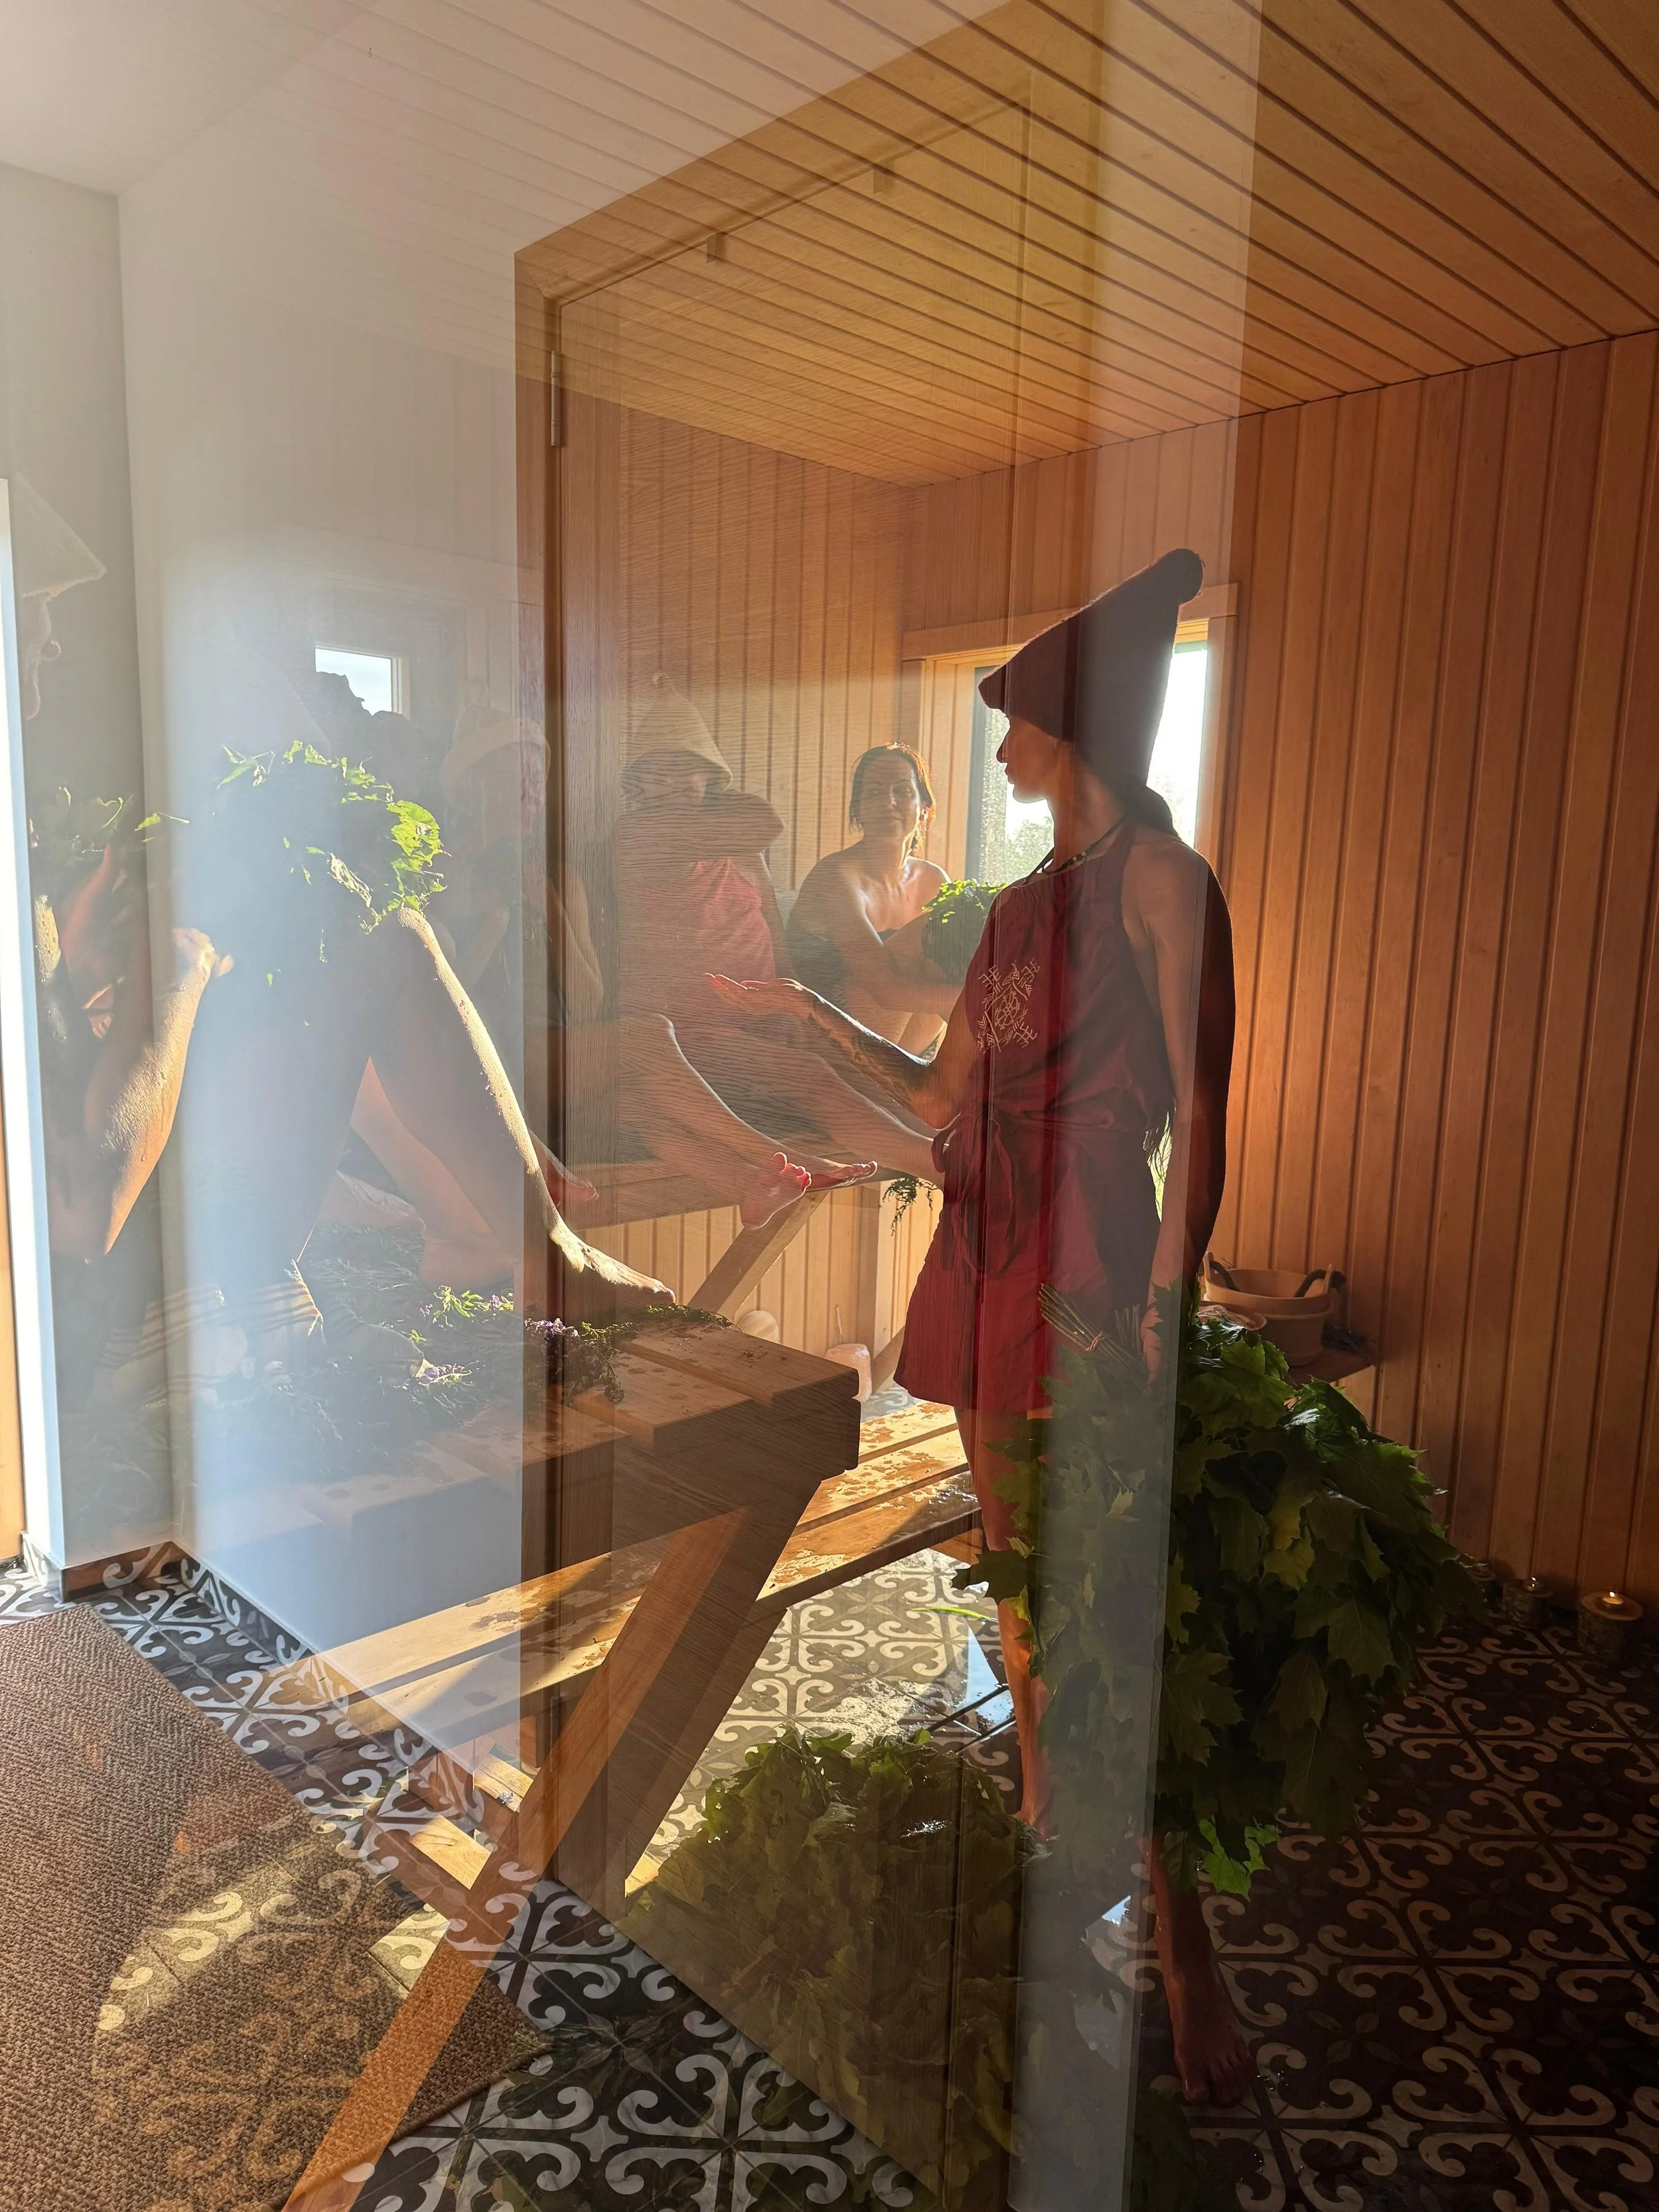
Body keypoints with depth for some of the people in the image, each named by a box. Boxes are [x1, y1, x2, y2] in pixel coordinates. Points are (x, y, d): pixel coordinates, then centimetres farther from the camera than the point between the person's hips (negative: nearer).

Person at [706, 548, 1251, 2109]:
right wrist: (802, 1007, 21)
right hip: (989, 1263, 9)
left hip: (1088, 1269, -8)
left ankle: (1188, 1965, 9)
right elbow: (940, 1098, 18)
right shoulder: (1021, 908, 16)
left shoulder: (1157, 878, -9)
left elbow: (1198, 1119, -14)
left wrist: (1161, 1317, -19)